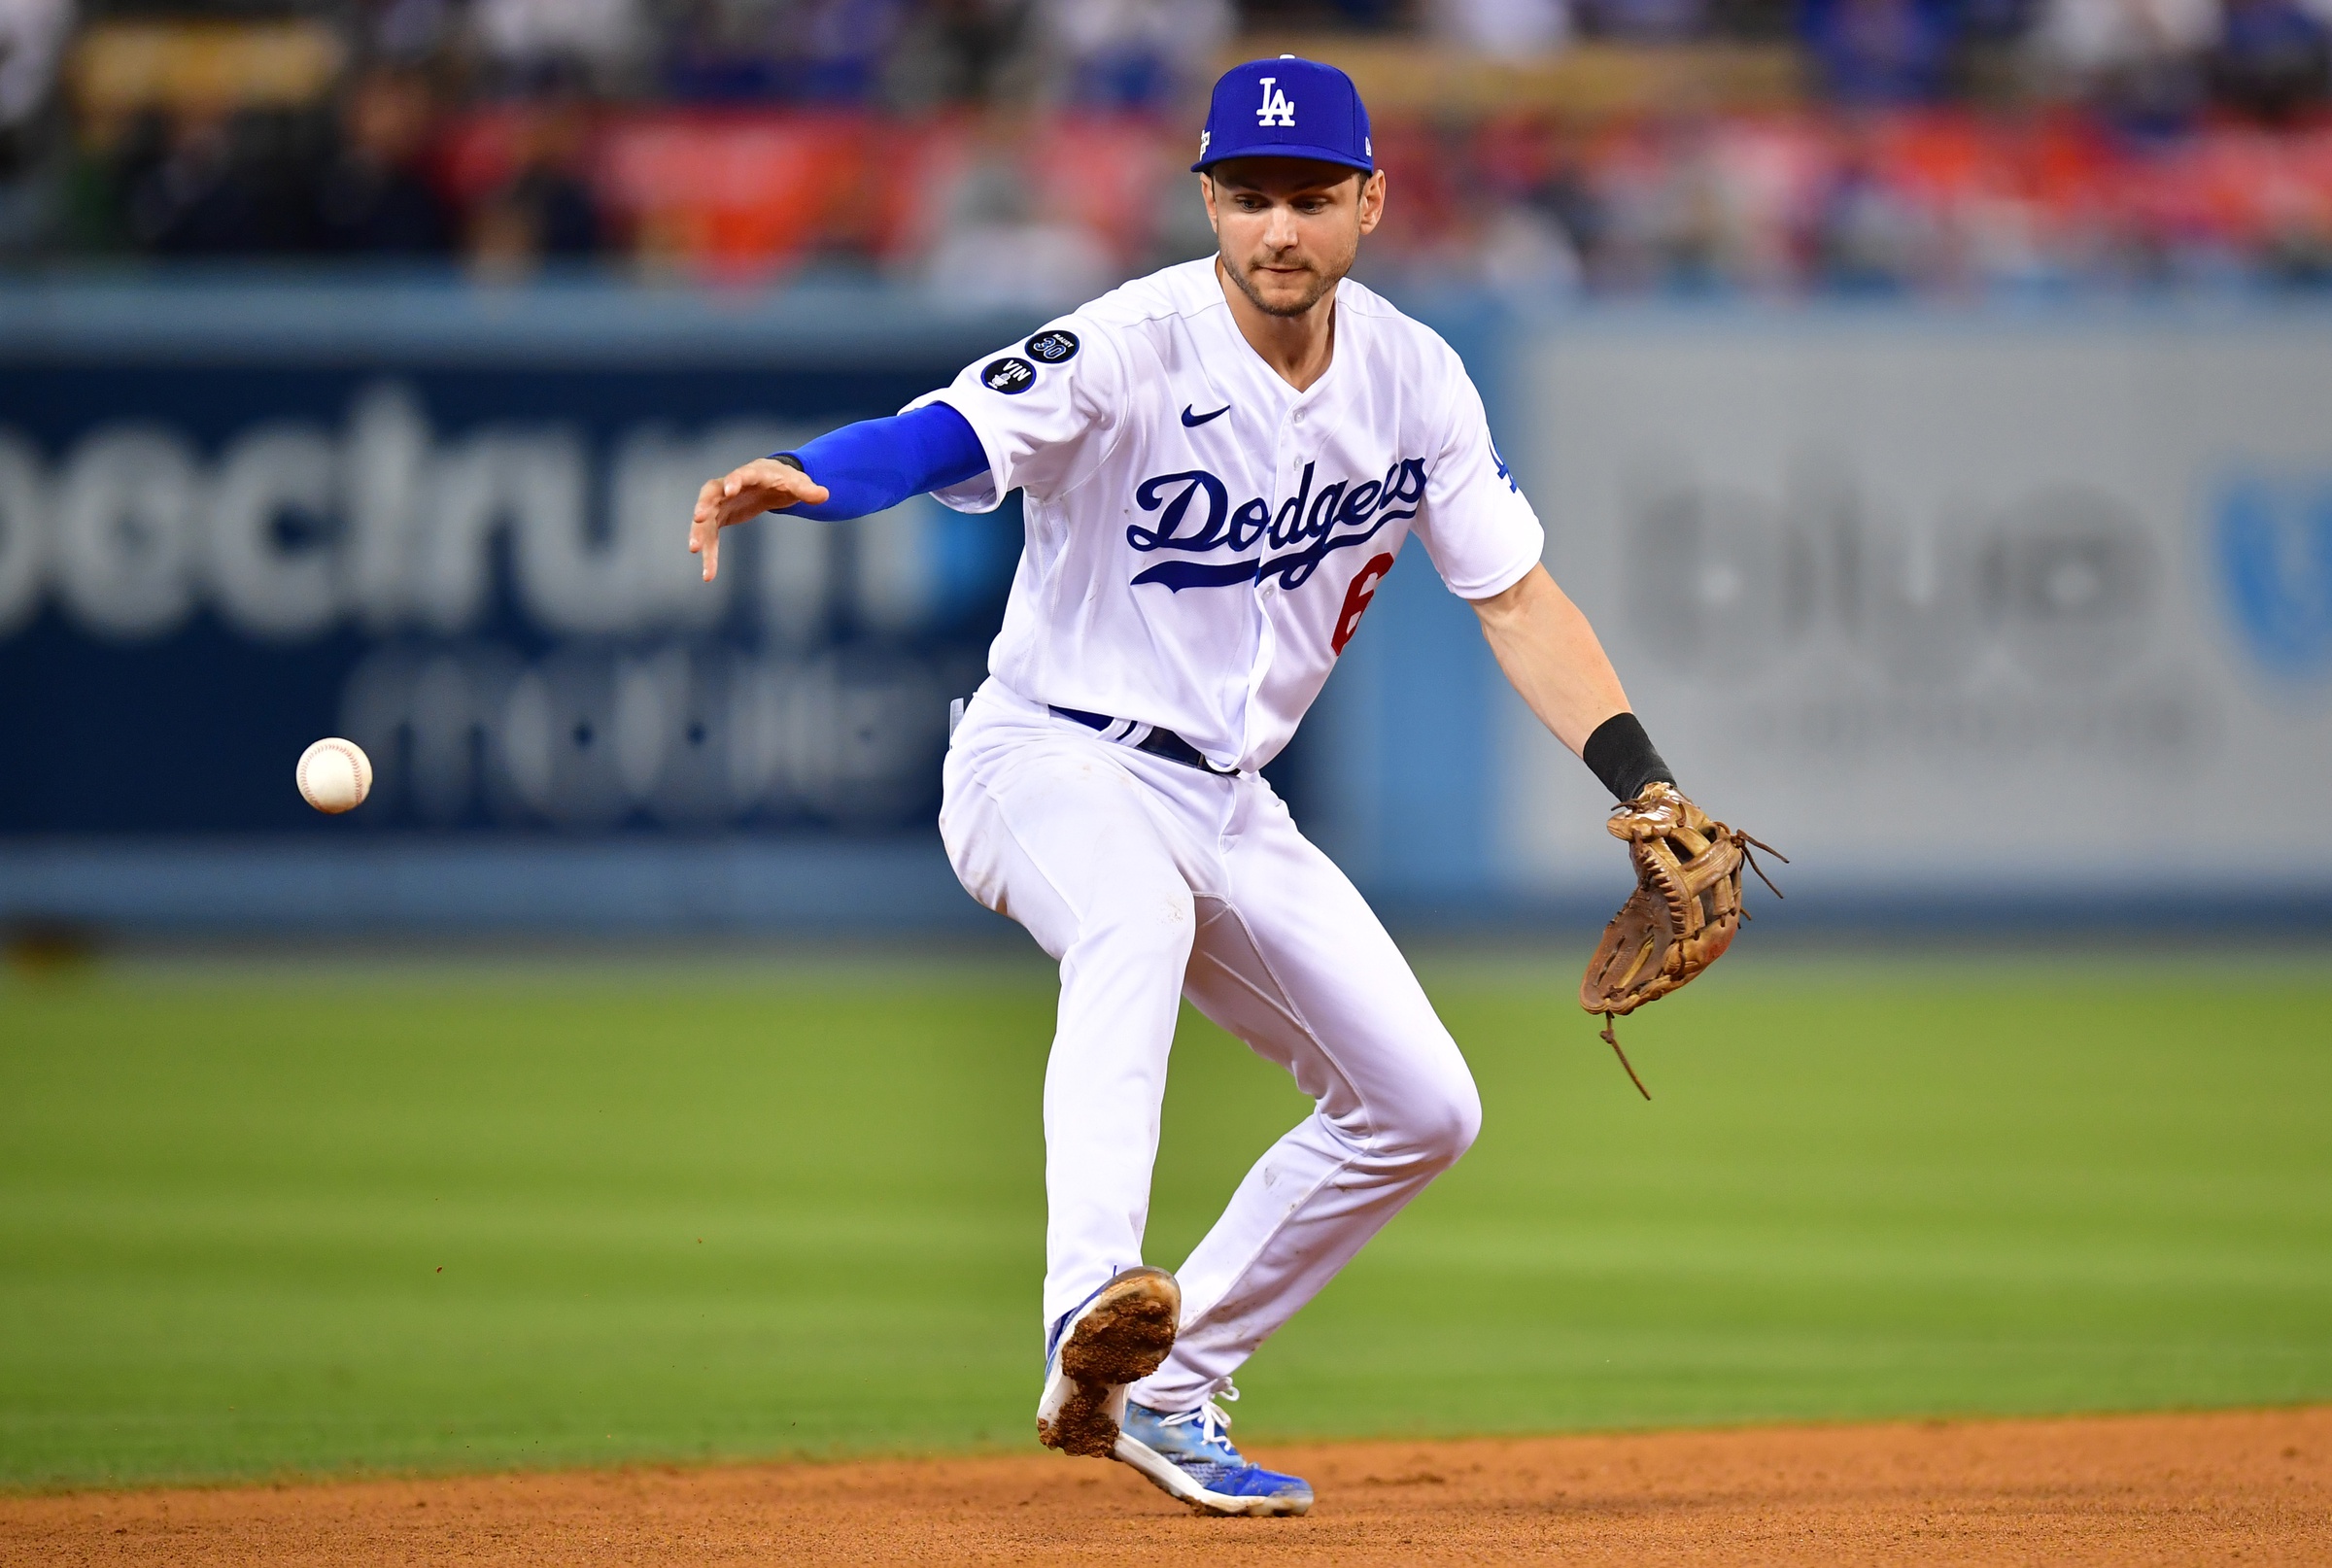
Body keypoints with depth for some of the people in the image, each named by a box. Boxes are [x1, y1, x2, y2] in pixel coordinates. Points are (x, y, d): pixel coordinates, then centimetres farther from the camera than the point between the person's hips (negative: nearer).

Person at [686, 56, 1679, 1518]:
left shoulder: (1412, 378, -1)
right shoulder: (1132, 352, -19)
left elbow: (1515, 594, 4)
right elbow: (944, 434, -35)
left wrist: (1644, 784, -8)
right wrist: (798, 477, -56)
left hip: (1229, 805, 7)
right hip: (1049, 763, -7)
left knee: (1423, 1107, 6)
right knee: (1137, 913, -40)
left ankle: (1166, 1390, 16)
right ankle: (1093, 1307, -57)